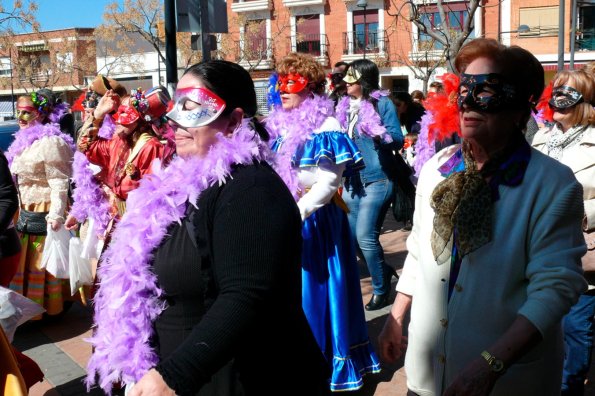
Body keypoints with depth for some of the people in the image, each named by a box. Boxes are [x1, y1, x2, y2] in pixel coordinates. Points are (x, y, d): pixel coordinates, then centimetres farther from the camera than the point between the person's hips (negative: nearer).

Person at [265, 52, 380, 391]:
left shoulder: (325, 127, -12)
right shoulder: (280, 125, 9)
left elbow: (328, 182, -20)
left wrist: (296, 214, -27)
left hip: (316, 220, -6)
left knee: (316, 288, 2)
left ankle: (328, 364, 18)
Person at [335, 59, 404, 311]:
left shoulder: (382, 103, -8)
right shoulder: (345, 105, 9)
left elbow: (398, 140, -12)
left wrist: (380, 133, -30)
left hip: (376, 179, -7)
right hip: (352, 180, 7)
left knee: (365, 236, -8)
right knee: (349, 234, 10)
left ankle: (381, 289, 11)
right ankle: (382, 270, 33)